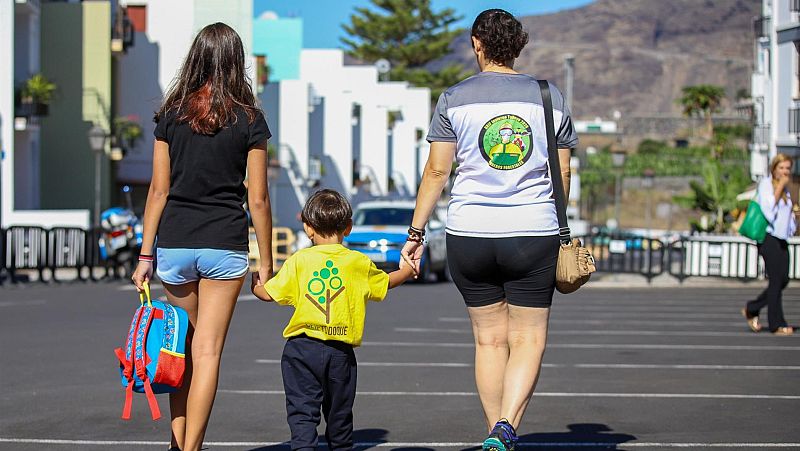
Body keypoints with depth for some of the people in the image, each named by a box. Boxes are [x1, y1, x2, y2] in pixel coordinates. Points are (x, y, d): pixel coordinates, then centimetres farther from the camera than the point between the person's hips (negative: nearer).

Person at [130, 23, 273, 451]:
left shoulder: (171, 114, 2)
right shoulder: (249, 119, -3)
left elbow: (159, 190, 2)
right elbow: (257, 199, -3)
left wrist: (145, 255, 7)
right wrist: (266, 262, 5)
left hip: (174, 244, 2)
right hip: (225, 246, -2)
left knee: (182, 350, 16)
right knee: (207, 352, 0)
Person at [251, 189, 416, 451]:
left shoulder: (298, 262, -2)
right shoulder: (359, 263, 3)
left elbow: (269, 294, -1)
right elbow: (385, 283, 21)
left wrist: (255, 287, 23)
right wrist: (409, 270, 42)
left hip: (302, 349, -2)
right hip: (340, 352, 2)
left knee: (302, 411, -2)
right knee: (339, 414, 16)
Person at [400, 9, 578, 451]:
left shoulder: (455, 98, 0)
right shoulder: (549, 97, 5)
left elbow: (436, 171, -1)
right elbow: (563, 174, 10)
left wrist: (416, 232, 6)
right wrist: (557, 227, 26)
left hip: (469, 236, 0)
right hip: (534, 235, 0)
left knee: (489, 339, 12)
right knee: (527, 340, 4)